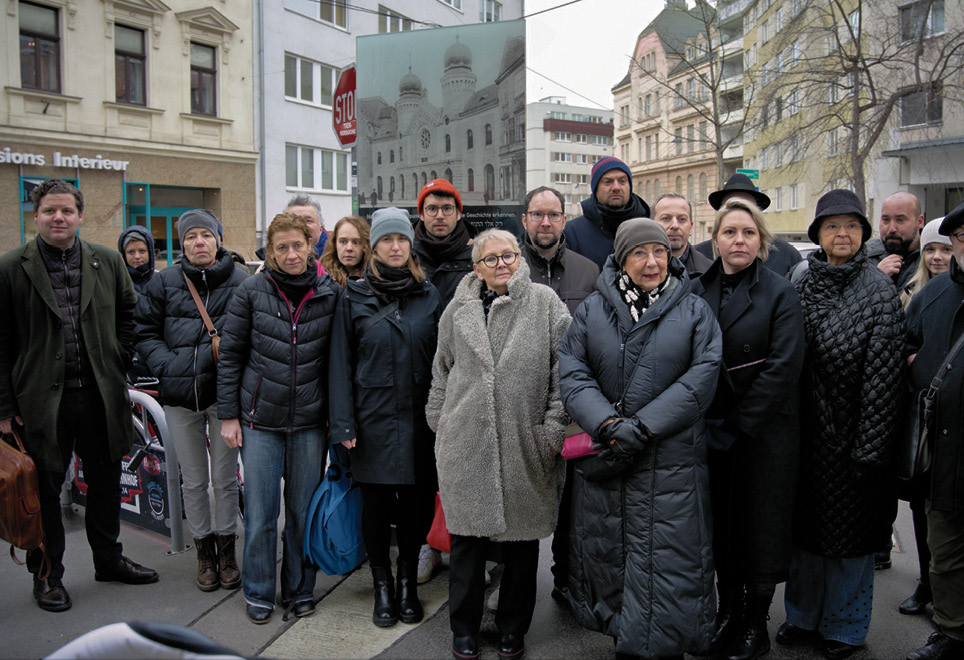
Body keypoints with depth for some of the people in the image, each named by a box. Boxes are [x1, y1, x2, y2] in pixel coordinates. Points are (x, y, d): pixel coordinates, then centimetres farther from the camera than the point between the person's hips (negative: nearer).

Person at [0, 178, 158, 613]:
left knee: (105, 481, 15)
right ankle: (46, 573, 27)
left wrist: (119, 364, 5)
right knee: (44, 488, 9)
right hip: (42, 398, -3)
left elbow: (129, 316, 16)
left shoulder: (108, 262, 5)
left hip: (100, 395, 3)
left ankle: (109, 559, 34)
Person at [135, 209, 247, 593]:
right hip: (179, 397, 2)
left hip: (223, 393, -2)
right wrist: (166, 365, -6)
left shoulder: (240, 282, -3)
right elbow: (144, 331, 8)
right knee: (193, 480, 12)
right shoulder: (164, 283, 3)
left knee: (225, 478, 8)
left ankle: (226, 549, 27)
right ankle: (204, 550, 29)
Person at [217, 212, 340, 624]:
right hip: (260, 420, 0)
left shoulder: (330, 294, 0)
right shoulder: (251, 291, -2)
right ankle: (258, 594, 25)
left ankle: (300, 590, 28)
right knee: (260, 513, 5)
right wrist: (227, 415, 0)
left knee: (304, 511, 10)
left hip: (310, 422, 1)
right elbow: (230, 354, 2)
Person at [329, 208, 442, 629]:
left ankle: (408, 583, 28)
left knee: (415, 502, 8)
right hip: (373, 418, -1)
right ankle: (382, 587, 25)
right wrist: (343, 423, -6)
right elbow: (341, 364, 0)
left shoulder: (428, 295, 6)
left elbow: (441, 358, 7)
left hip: (419, 420, 1)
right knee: (376, 503, 8)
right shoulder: (355, 298, 2)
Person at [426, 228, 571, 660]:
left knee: (521, 541, 10)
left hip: (525, 447, -1)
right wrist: (440, 427, 12)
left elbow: (563, 369, -2)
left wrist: (553, 428, -6)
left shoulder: (545, 304, 2)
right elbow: (442, 372, 16)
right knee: (467, 537, 8)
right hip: (466, 446, 2)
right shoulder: (459, 310, 10)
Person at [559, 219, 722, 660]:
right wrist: (609, 424, -17)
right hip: (602, 458, 2)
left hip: (671, 463, -2)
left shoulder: (695, 312, 3)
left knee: (667, 565, 0)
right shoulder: (592, 310, 6)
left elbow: (701, 380, -6)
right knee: (609, 560, 13)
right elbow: (571, 373, -2)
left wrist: (641, 428, -15)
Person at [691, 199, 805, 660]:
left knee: (758, 523, 7)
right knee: (720, 523, 12)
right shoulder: (698, 291, 4)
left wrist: (734, 427, -15)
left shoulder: (780, 294, -7)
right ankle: (728, 610, 30)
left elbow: (782, 369, -14)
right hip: (711, 430, 4)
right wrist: (702, 421, -4)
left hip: (763, 432, -3)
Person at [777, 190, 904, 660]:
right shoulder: (802, 285, 4)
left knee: (851, 532, 9)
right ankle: (803, 614, 34)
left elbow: (883, 373, -12)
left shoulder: (879, 291, -8)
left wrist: (869, 447, -15)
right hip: (807, 430, 4)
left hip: (850, 436, -4)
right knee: (805, 524, 15)